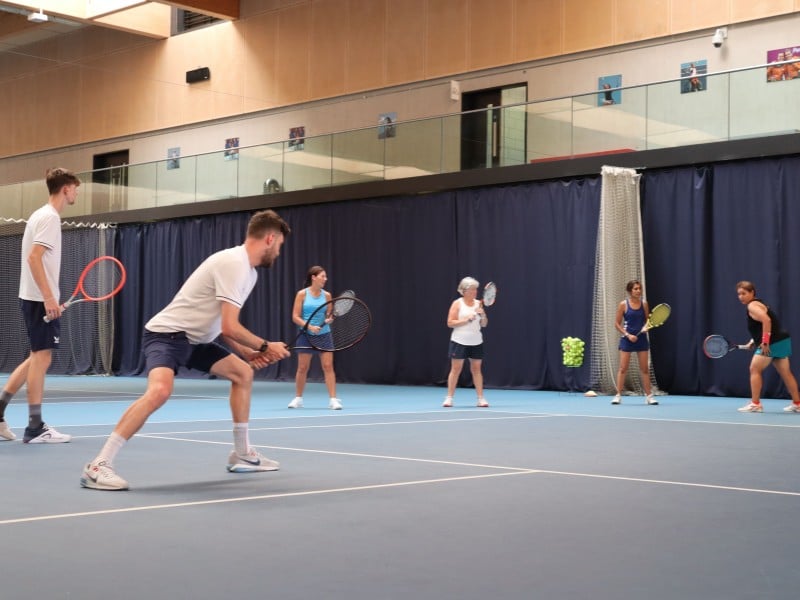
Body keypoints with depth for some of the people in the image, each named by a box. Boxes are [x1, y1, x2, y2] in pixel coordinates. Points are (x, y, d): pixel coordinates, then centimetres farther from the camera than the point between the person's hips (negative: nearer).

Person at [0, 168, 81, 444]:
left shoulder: (42, 215, 17)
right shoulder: (50, 217, -12)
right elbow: (34, 257, -21)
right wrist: (49, 297, -24)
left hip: (34, 297, 10)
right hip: (40, 298, -10)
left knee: (37, 357, 15)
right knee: (42, 357, -5)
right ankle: (35, 427, -1)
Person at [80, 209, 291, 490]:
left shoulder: (247, 270, 12)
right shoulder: (234, 263, -20)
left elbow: (224, 327, 19)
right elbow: (230, 328, -23)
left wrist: (249, 353, 8)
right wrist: (265, 347, -9)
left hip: (193, 339, 11)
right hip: (167, 334, -11)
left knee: (243, 373, 18)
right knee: (160, 390, -34)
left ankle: (242, 454, 27)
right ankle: (98, 466, -31)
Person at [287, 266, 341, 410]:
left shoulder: (326, 295, 3)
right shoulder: (302, 294, -5)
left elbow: (330, 315, 11)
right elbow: (295, 317, -6)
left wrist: (329, 319, -13)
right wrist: (310, 327, -18)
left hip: (324, 334, 2)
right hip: (306, 335, -2)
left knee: (328, 366, -7)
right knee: (302, 368, 4)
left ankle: (333, 399, -5)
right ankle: (298, 398, 19)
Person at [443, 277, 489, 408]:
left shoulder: (478, 303, 8)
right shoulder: (457, 303, -3)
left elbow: (484, 324, 11)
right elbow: (450, 323, -9)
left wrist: (483, 315, -9)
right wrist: (466, 319, -17)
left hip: (476, 342, 4)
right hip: (460, 341, -3)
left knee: (476, 369, 5)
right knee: (456, 369, -1)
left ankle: (481, 398, 8)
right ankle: (449, 398, 6)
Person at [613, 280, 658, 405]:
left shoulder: (644, 304, 4)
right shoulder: (623, 304, -5)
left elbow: (647, 322, 12)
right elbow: (617, 323, -3)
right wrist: (628, 335, -13)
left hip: (641, 338, 3)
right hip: (627, 339, -3)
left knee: (645, 368, 4)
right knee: (623, 368, -3)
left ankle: (648, 396, 10)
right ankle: (618, 395, 3)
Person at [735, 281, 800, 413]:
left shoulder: (752, 306, -12)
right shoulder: (758, 304, 19)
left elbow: (766, 320, -27)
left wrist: (765, 342, -28)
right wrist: (753, 341, 16)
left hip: (773, 343, -10)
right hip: (782, 341, 10)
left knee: (755, 369, -3)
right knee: (785, 373, 13)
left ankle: (755, 404, -4)